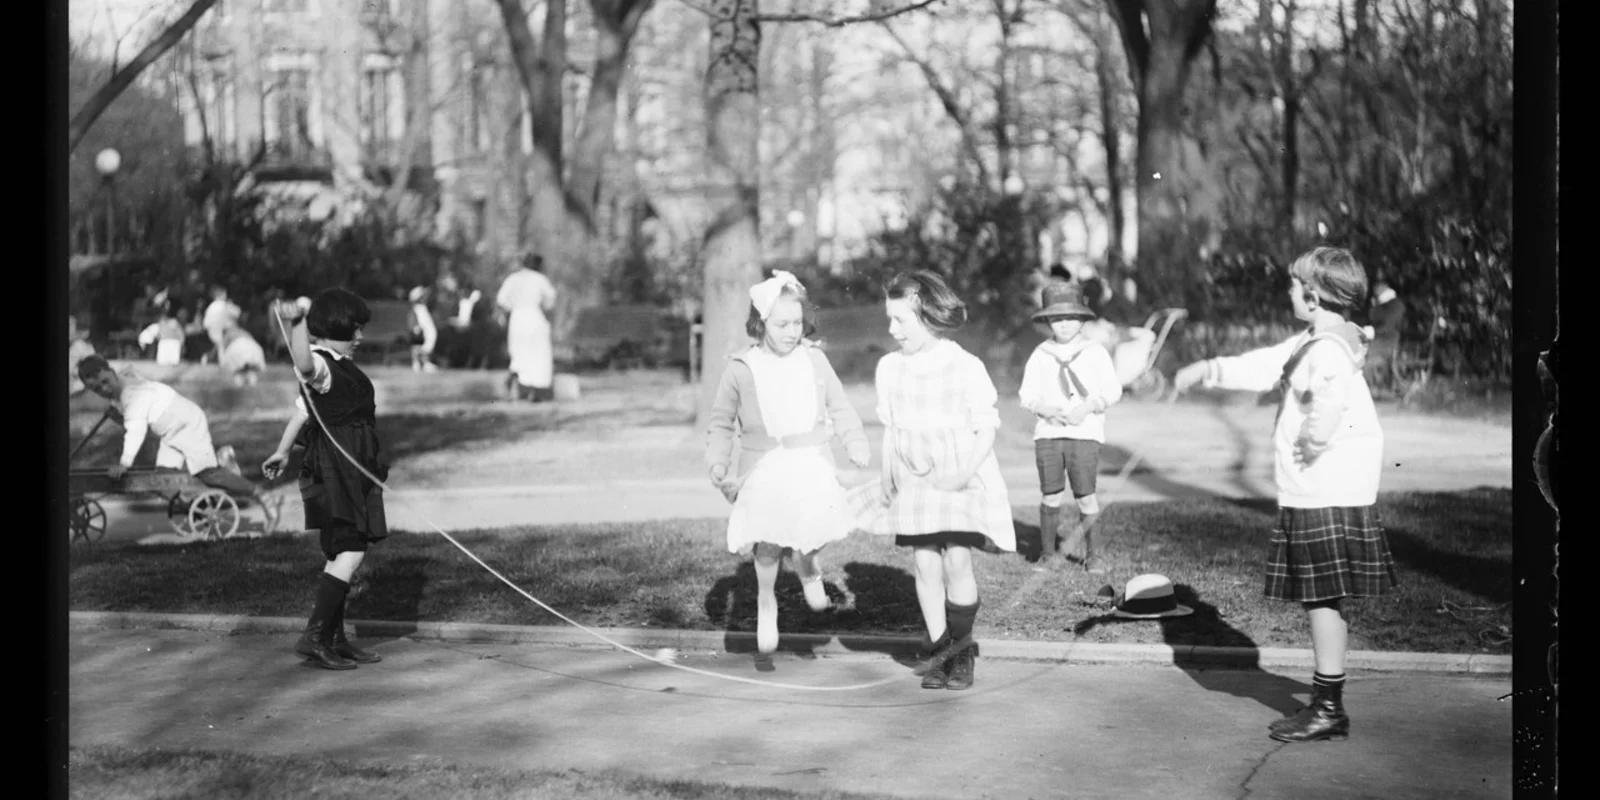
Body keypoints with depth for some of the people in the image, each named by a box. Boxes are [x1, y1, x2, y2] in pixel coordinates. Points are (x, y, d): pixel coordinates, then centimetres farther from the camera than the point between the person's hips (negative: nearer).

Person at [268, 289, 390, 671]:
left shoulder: (338, 367, 17)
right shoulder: (321, 365, -15)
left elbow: (304, 407, 27)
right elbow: (303, 364, -41)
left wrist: (283, 451, 35)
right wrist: (298, 322, -57)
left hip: (351, 473, 11)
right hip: (335, 471, -11)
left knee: (341, 555, 13)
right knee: (349, 553, -16)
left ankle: (335, 640, 19)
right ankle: (315, 636, -18)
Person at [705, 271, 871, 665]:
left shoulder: (814, 359, 5)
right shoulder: (741, 369, 1)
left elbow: (839, 408, 13)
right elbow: (721, 423, 11)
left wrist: (858, 446, 2)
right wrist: (717, 463, 0)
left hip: (812, 462, 1)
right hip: (764, 468, -1)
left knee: (816, 527, -17)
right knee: (769, 539, -13)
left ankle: (807, 564, 19)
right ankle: (765, 603, 13)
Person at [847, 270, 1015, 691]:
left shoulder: (966, 367, -9)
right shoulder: (890, 368, 6)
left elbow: (986, 428, -6)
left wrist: (965, 471, -18)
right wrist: (888, 472, 3)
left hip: (961, 480, -4)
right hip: (914, 482, 4)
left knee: (957, 561, -11)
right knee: (926, 565, -1)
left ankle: (962, 651, 5)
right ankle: (939, 651, 9)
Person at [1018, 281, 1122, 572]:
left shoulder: (1095, 352, 5)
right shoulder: (1040, 355, 8)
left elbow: (1113, 390, 4)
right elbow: (1027, 393, 7)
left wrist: (1087, 407, -12)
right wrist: (1045, 409, -13)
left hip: (1085, 432, -1)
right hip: (1047, 432, 1)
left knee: (1085, 496, -6)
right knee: (1050, 496, -1)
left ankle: (1091, 554, 10)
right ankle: (1047, 554, 11)